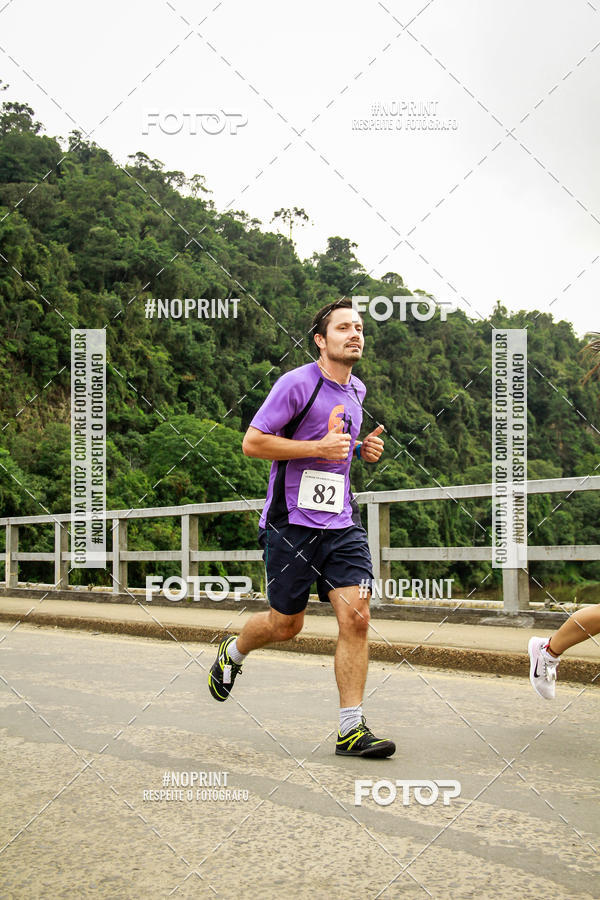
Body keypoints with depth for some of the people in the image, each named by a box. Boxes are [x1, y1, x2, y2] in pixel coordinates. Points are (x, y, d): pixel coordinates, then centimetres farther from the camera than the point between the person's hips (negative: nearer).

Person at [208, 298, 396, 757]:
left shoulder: (356, 390, 14)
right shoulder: (297, 383, -10)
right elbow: (252, 443, -12)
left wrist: (362, 449, 9)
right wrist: (318, 448, -19)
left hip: (342, 522, 6)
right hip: (291, 522, -5)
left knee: (356, 616, -9)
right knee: (286, 624, 6)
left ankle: (352, 728, -4)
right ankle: (232, 652, 40)